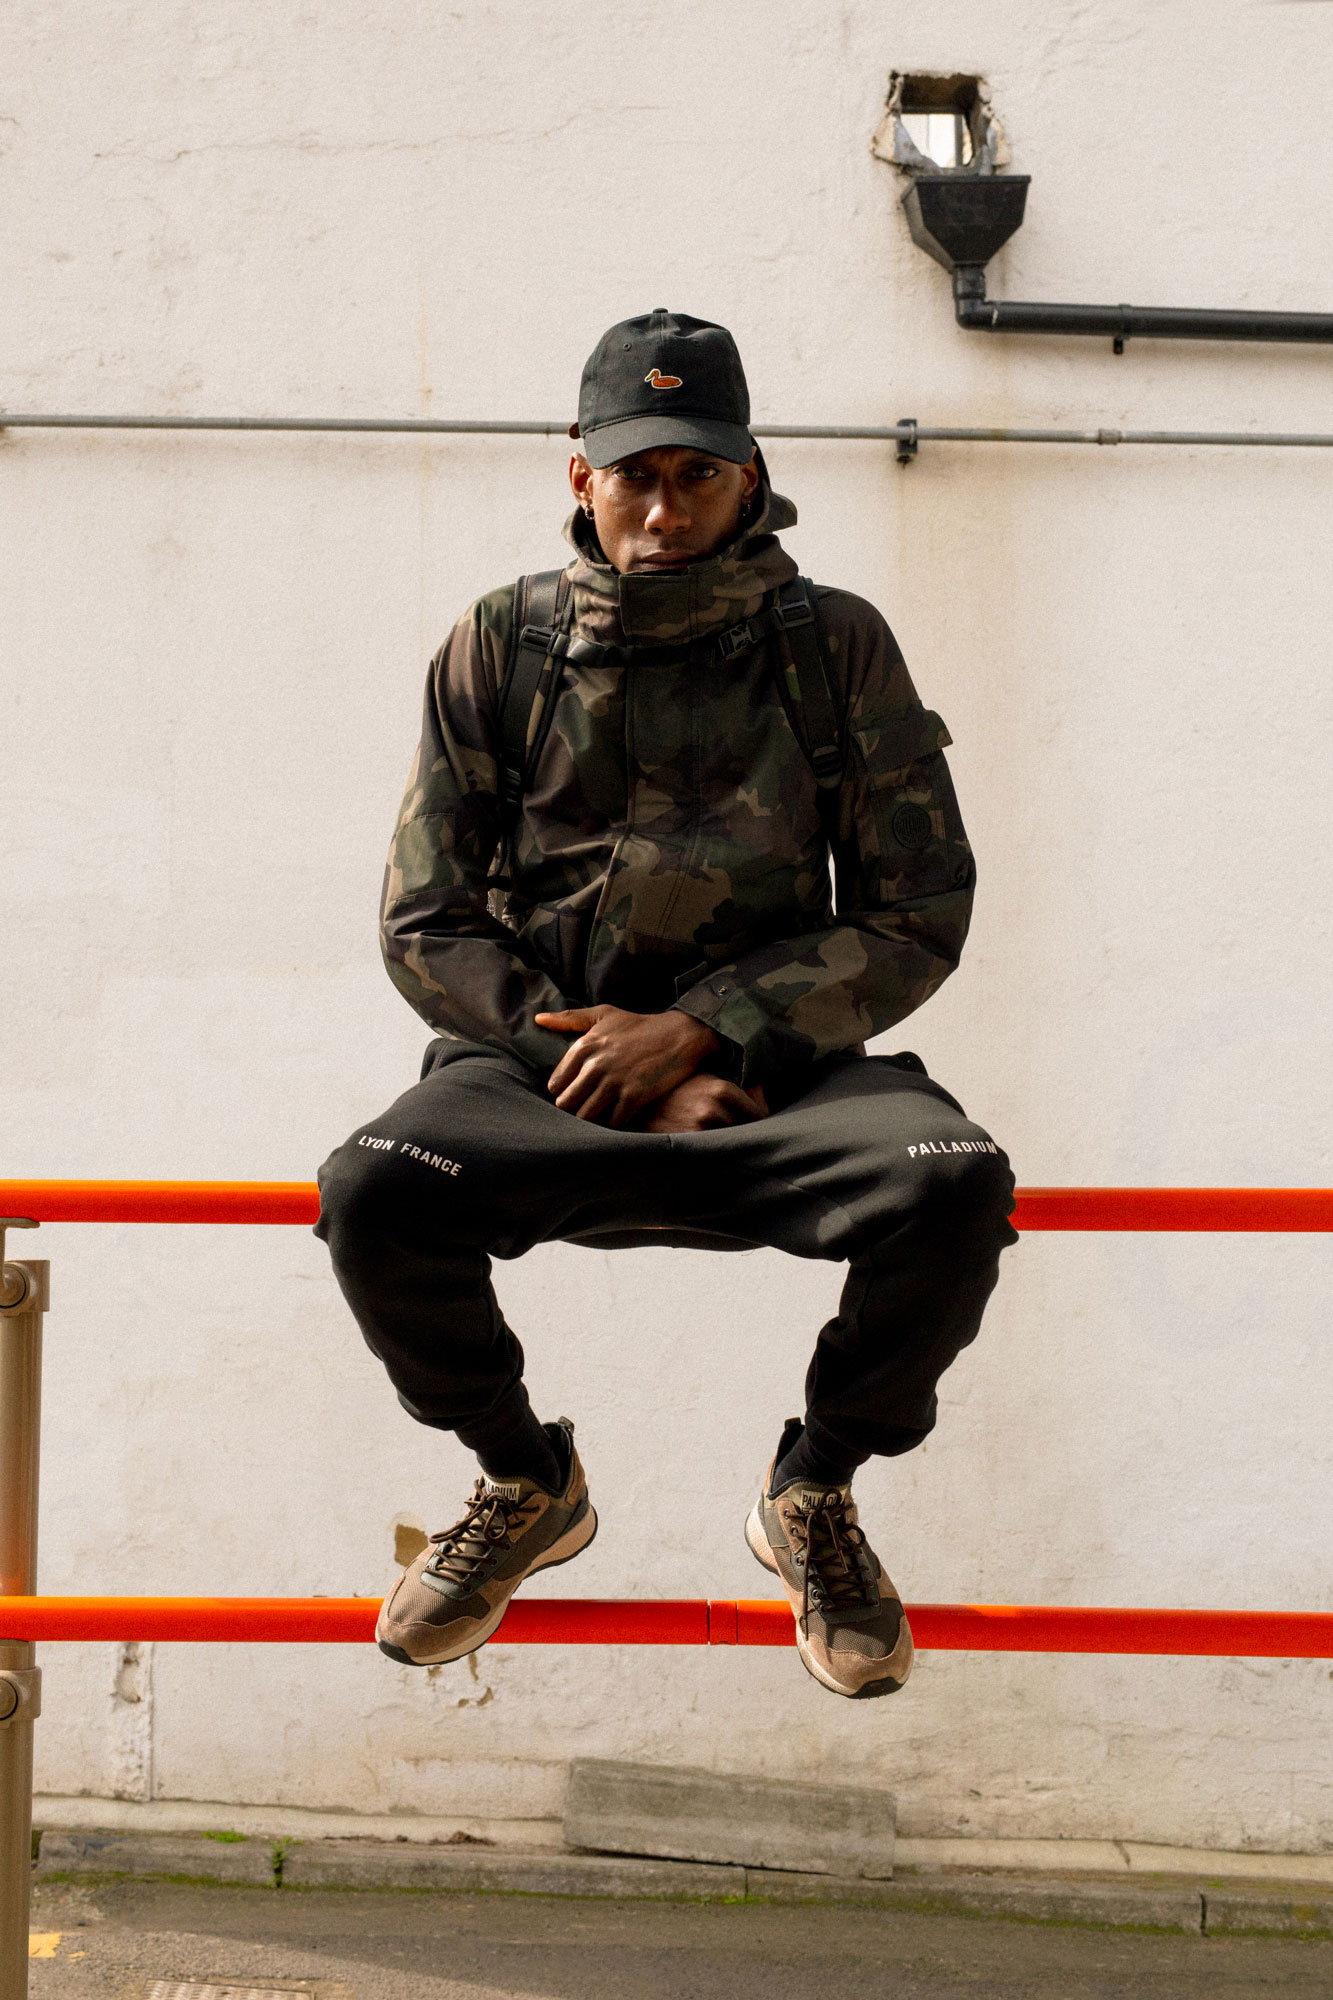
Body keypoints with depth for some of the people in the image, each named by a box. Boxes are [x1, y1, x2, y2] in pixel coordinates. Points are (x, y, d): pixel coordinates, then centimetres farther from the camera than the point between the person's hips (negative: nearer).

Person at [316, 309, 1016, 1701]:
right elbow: (427, 926, 2)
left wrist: (697, 1032, -13)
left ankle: (814, 1490, 1)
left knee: (959, 1185, -31)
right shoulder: (499, 650, 4)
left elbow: (919, 916, 0)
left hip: (772, 1069, 0)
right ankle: (527, 1482, 2)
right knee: (371, 1192, -30)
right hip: (542, 1060, 1)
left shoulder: (837, 646, 2)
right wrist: (625, 1077, -11)